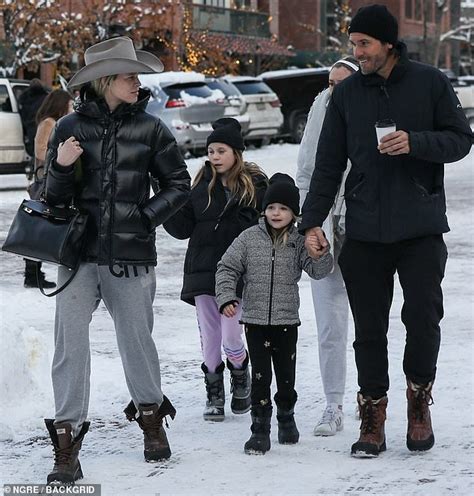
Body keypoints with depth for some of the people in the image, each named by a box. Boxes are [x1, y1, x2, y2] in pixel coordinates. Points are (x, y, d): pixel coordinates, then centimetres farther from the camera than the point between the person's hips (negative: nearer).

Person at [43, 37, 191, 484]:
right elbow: (55, 197, 7)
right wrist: (61, 167, -12)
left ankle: (151, 418, 34)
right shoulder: (71, 127, 2)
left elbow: (178, 184, 10)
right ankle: (67, 441, -3)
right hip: (79, 253, 0)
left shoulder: (149, 128, 2)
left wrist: (147, 215, -3)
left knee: (136, 338, 10)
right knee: (70, 341, -9)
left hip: (131, 257, 0)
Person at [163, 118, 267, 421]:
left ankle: (241, 378, 23)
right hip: (203, 270, 3)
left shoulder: (254, 184, 0)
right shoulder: (202, 184, 8)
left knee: (230, 337, -6)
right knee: (209, 337, 6)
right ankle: (214, 392, 19)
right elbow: (184, 227, 7)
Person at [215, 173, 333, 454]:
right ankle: (260, 429, 4)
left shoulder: (298, 242, 0)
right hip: (255, 319, -1)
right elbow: (227, 268, 2)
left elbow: (318, 270, -8)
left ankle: (286, 418, 32)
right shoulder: (250, 238, 0)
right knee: (260, 376, -2)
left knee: (286, 374, 10)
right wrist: (227, 297, -10)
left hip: (287, 321, 1)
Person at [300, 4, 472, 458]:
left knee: (423, 318, -4)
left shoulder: (430, 83, 0)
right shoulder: (347, 94, 7)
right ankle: (372, 416, 14)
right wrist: (312, 222, 2)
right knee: (369, 330, 4)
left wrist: (416, 142, -16)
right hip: (364, 232, 2)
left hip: (421, 228, -2)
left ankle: (419, 398, 20)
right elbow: (328, 163, 9)